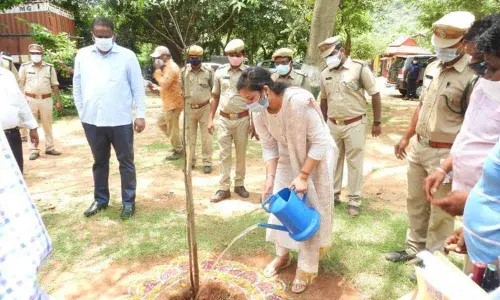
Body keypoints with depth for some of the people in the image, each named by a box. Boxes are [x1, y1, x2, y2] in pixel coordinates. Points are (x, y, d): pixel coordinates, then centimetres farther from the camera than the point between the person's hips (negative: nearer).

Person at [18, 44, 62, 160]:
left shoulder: (49, 67, 3)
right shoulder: (25, 67, 1)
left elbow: (54, 85, 5)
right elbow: (20, 84, 4)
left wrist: (58, 101, 2)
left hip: (46, 99, 1)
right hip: (30, 100, 0)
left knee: (47, 125, 9)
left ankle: (49, 148, 20)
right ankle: (34, 150, 12)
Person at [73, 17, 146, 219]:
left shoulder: (127, 56, -3)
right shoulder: (82, 55, 6)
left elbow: (138, 87, -1)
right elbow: (77, 86, 12)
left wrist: (141, 115, -5)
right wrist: (82, 112, 8)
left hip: (120, 120, -3)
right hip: (92, 121, 3)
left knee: (126, 162, 7)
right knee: (99, 162, 16)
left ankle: (128, 201, 19)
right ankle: (100, 199, 30)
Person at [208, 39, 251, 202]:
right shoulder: (220, 71, 4)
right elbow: (215, 97, 10)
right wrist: (210, 119, 6)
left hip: (242, 119, -1)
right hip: (224, 119, 1)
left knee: (241, 154, 10)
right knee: (224, 154, 5)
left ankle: (239, 184, 25)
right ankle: (224, 188, 12)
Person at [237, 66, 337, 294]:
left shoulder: (299, 102, -35)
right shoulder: (259, 111, -16)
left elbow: (320, 142, -28)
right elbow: (269, 147, -7)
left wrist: (303, 176, -28)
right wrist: (270, 177, -18)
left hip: (316, 157, -5)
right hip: (287, 158, 6)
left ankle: (306, 269, 18)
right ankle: (282, 255, 33)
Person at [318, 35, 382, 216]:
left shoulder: (360, 68, -8)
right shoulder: (325, 73, 6)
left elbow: (375, 95, -4)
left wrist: (377, 123, -4)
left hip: (354, 125, -4)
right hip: (332, 125, 5)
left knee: (354, 163, 3)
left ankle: (354, 201, 15)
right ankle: (334, 195, 28)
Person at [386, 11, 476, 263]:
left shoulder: (473, 75, -16)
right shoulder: (432, 68, 7)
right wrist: (406, 138, 19)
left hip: (445, 154, -7)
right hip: (418, 147, 8)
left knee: (440, 212, 7)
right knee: (415, 202, 19)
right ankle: (415, 248, 38)